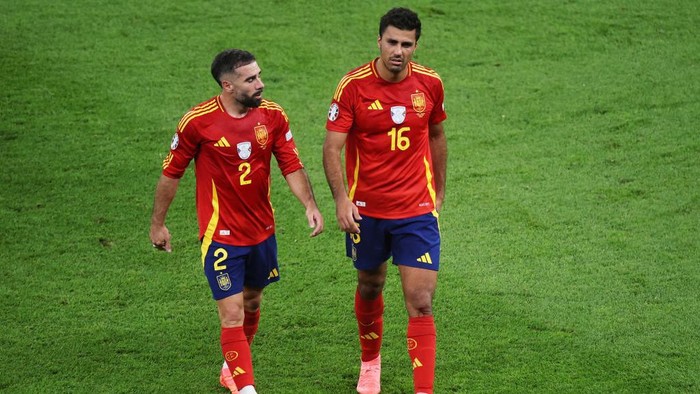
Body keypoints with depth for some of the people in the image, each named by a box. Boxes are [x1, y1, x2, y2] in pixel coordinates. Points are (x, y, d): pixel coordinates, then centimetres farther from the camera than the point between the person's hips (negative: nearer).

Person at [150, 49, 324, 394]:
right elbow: (171, 173, -4)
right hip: (221, 235, -5)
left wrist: (310, 205, -17)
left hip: (262, 232, 5)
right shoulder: (198, 121, -15)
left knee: (252, 304, 20)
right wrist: (158, 223, 3)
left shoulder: (272, 115, -5)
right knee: (232, 315, -10)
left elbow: (291, 166, 0)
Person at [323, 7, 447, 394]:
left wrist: (439, 193, 16)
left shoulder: (430, 83, -3)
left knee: (420, 303, -10)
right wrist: (341, 198, -26)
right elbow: (332, 146, -14)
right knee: (370, 286, 19)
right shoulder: (354, 85, -12)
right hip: (366, 209, 0)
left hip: (417, 210, 0)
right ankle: (370, 361, 46)